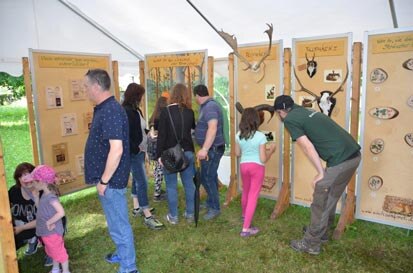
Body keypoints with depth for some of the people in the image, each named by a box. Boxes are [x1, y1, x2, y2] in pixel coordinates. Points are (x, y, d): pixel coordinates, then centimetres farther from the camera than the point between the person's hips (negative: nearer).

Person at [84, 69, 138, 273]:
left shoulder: (110, 111, -23)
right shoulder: (104, 109, 10)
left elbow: (116, 150, -29)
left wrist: (103, 180, -21)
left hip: (111, 180, -10)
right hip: (107, 177, 10)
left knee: (119, 225, 4)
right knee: (116, 222, 24)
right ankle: (123, 254, 43)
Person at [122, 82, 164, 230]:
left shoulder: (135, 110, 9)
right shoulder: (126, 111, -19)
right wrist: (135, 149, -19)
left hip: (139, 150, 10)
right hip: (134, 152, -10)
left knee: (137, 180, 18)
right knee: (142, 182, -8)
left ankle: (137, 207, 33)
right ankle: (148, 216, -2)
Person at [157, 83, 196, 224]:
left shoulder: (166, 111, -9)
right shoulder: (189, 112, 2)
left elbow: (161, 135, -10)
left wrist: (159, 154, -6)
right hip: (187, 152, 4)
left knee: (171, 185, 7)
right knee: (189, 183, 11)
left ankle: (173, 216, 14)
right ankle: (190, 214, 21)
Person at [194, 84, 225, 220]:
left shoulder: (210, 106, -20)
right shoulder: (206, 106, 13)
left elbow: (213, 128, -31)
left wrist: (204, 149, -35)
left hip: (213, 148, -10)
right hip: (211, 148, 10)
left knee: (206, 178, -5)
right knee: (211, 176, 17)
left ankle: (215, 208, 7)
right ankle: (211, 202, 30)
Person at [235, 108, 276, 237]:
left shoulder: (239, 135, -2)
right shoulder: (261, 136, -14)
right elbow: (263, 159, -12)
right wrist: (271, 150, 4)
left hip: (244, 165, 5)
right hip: (257, 167, -4)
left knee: (245, 192, 25)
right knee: (253, 196, 0)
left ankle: (245, 214, 50)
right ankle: (246, 228, 0)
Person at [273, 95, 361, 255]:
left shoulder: (290, 120, -4)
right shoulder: (307, 112, 21)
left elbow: (308, 147, -11)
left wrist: (321, 173, -6)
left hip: (340, 161, -9)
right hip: (353, 154, 9)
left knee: (320, 204, 6)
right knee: (330, 199, 24)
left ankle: (311, 244, 20)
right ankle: (321, 232, 41)